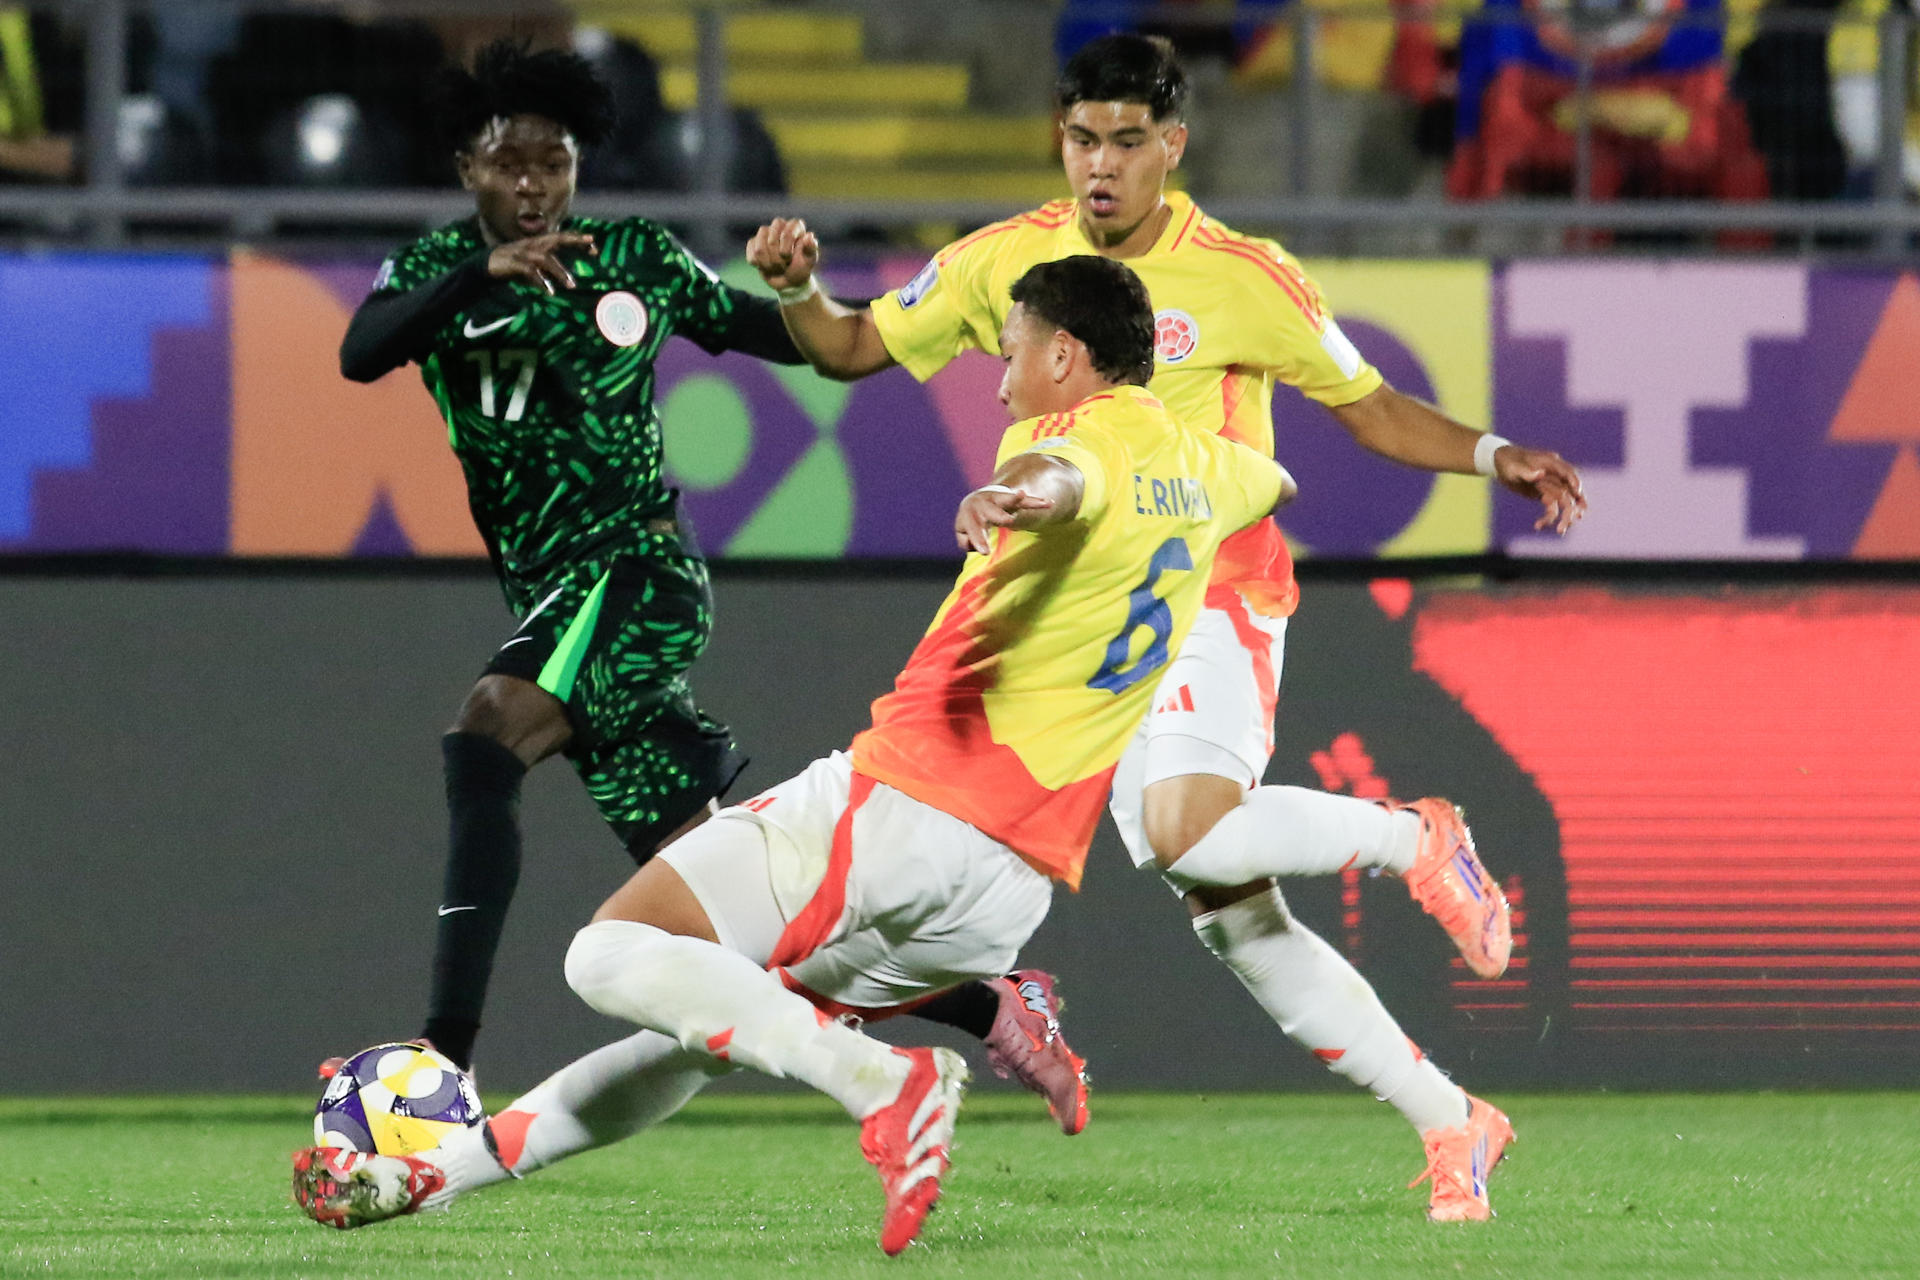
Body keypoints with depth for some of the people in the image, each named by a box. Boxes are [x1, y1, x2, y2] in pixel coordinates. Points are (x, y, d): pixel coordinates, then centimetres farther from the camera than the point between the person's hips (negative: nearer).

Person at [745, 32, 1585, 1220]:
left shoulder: (1241, 278, -6)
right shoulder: (1005, 262, 3)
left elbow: (1370, 408, 3)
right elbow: (853, 348, 12)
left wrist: (1492, 456, -12)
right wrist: (799, 288, -9)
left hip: (1211, 595, -4)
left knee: (1190, 833, -31)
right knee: (1232, 912, -1)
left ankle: (1415, 839, -5)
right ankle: (1450, 1122, 8)